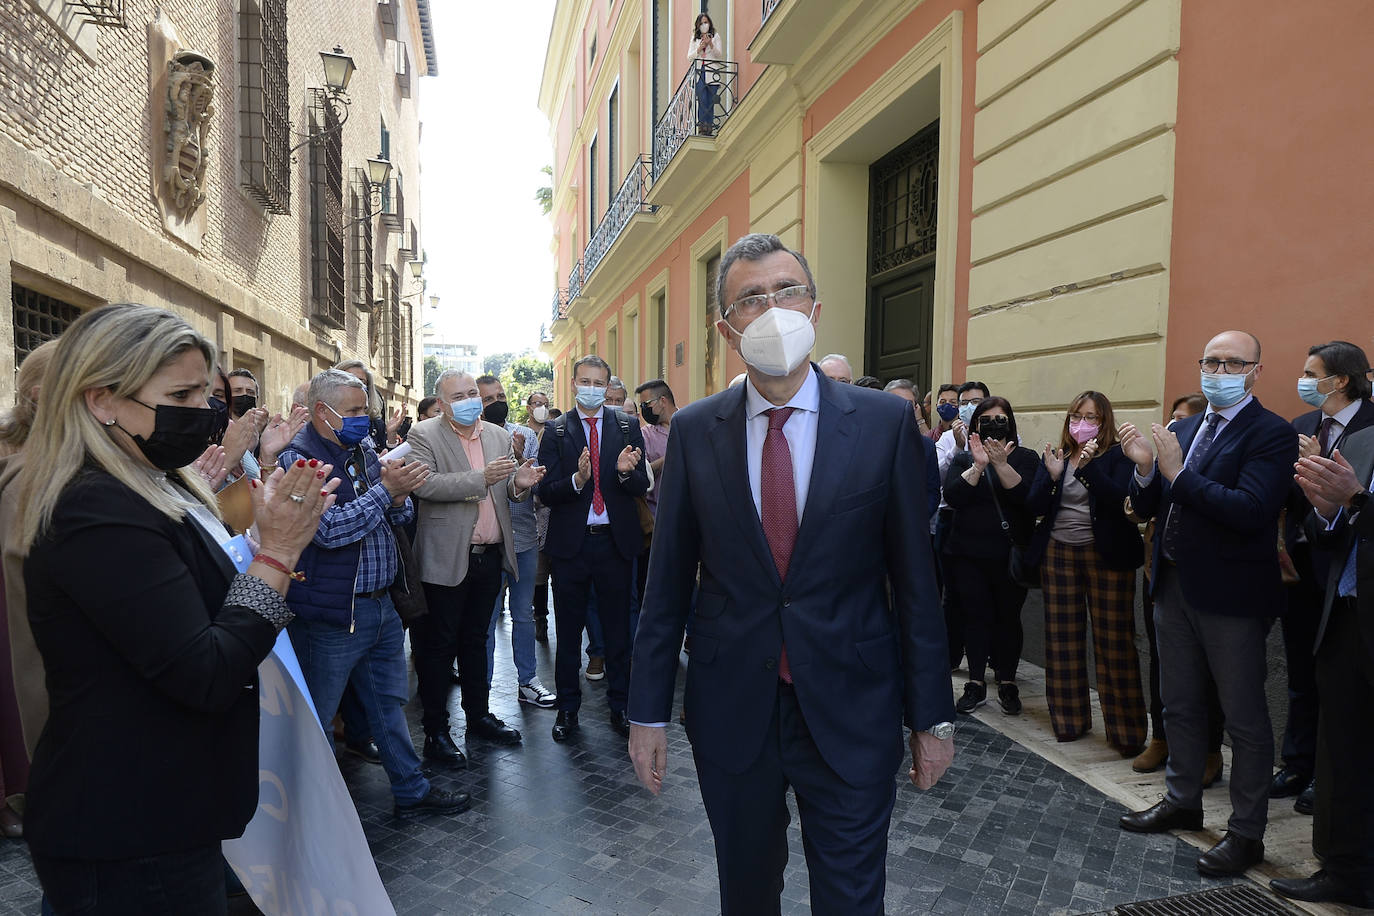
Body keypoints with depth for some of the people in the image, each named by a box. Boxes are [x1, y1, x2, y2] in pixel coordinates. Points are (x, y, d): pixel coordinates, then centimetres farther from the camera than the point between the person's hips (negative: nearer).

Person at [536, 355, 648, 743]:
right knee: (569, 630, 11)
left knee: (617, 627, 11)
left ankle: (619, 705, 25)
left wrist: (626, 471, -23)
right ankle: (568, 708, 25)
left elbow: (642, 485, -1)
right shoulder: (555, 431, 1)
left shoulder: (627, 427, 4)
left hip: (616, 540, 1)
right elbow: (545, 492, -6)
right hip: (571, 542, 0)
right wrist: (576, 480, -25)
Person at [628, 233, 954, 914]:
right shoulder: (694, 431, -2)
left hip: (850, 707, -1)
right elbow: (667, 582, 1)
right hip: (731, 705, 2)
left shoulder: (885, 422, -6)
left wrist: (932, 716, 0)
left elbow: (914, 578, -2)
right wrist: (648, 710, 2)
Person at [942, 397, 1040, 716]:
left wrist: (1000, 463, -22)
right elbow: (952, 496, -9)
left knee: (1008, 617, 4)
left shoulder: (1026, 458, 4)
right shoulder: (963, 459, 9)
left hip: (1010, 554, -1)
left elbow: (1028, 496, -14)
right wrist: (978, 465, -18)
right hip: (968, 554, 1)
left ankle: (1007, 682, 19)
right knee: (975, 616, 4)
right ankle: (976, 683, 15)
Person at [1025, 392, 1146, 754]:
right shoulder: (1055, 456, 11)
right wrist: (1052, 476, -13)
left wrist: (1087, 467, -24)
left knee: (1114, 642, -3)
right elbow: (1033, 506, 3)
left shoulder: (1118, 456, -1)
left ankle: (1127, 732, 7)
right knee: (1063, 639, 7)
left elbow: (1122, 501, -16)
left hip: (1106, 555, -4)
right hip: (1058, 553, 4)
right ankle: (1069, 720, 21)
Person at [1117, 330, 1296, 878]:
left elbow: (1252, 510, -26)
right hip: (1174, 586, 7)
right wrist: (1145, 469, -11)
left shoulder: (1271, 435, -11)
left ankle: (1247, 832, 21)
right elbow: (1147, 507, 9)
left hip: (1230, 594, -7)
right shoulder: (1182, 430, 10)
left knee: (1245, 718, 7)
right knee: (1180, 705, 20)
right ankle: (1182, 801, 37)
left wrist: (1179, 474, -25)